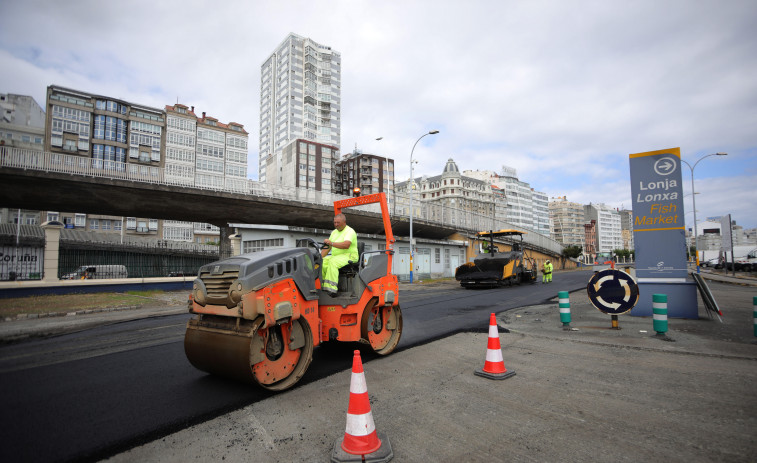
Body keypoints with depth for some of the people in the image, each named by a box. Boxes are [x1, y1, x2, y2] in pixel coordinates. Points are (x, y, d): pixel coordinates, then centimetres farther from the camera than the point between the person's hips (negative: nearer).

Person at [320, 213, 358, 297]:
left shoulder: (350, 231, -8)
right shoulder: (334, 232, 19)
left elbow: (346, 245, -27)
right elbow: (327, 247, 17)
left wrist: (332, 243, -35)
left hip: (349, 256, -8)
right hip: (335, 256, 8)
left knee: (333, 262, -34)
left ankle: (331, 289, -37)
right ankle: (320, 287, -16)